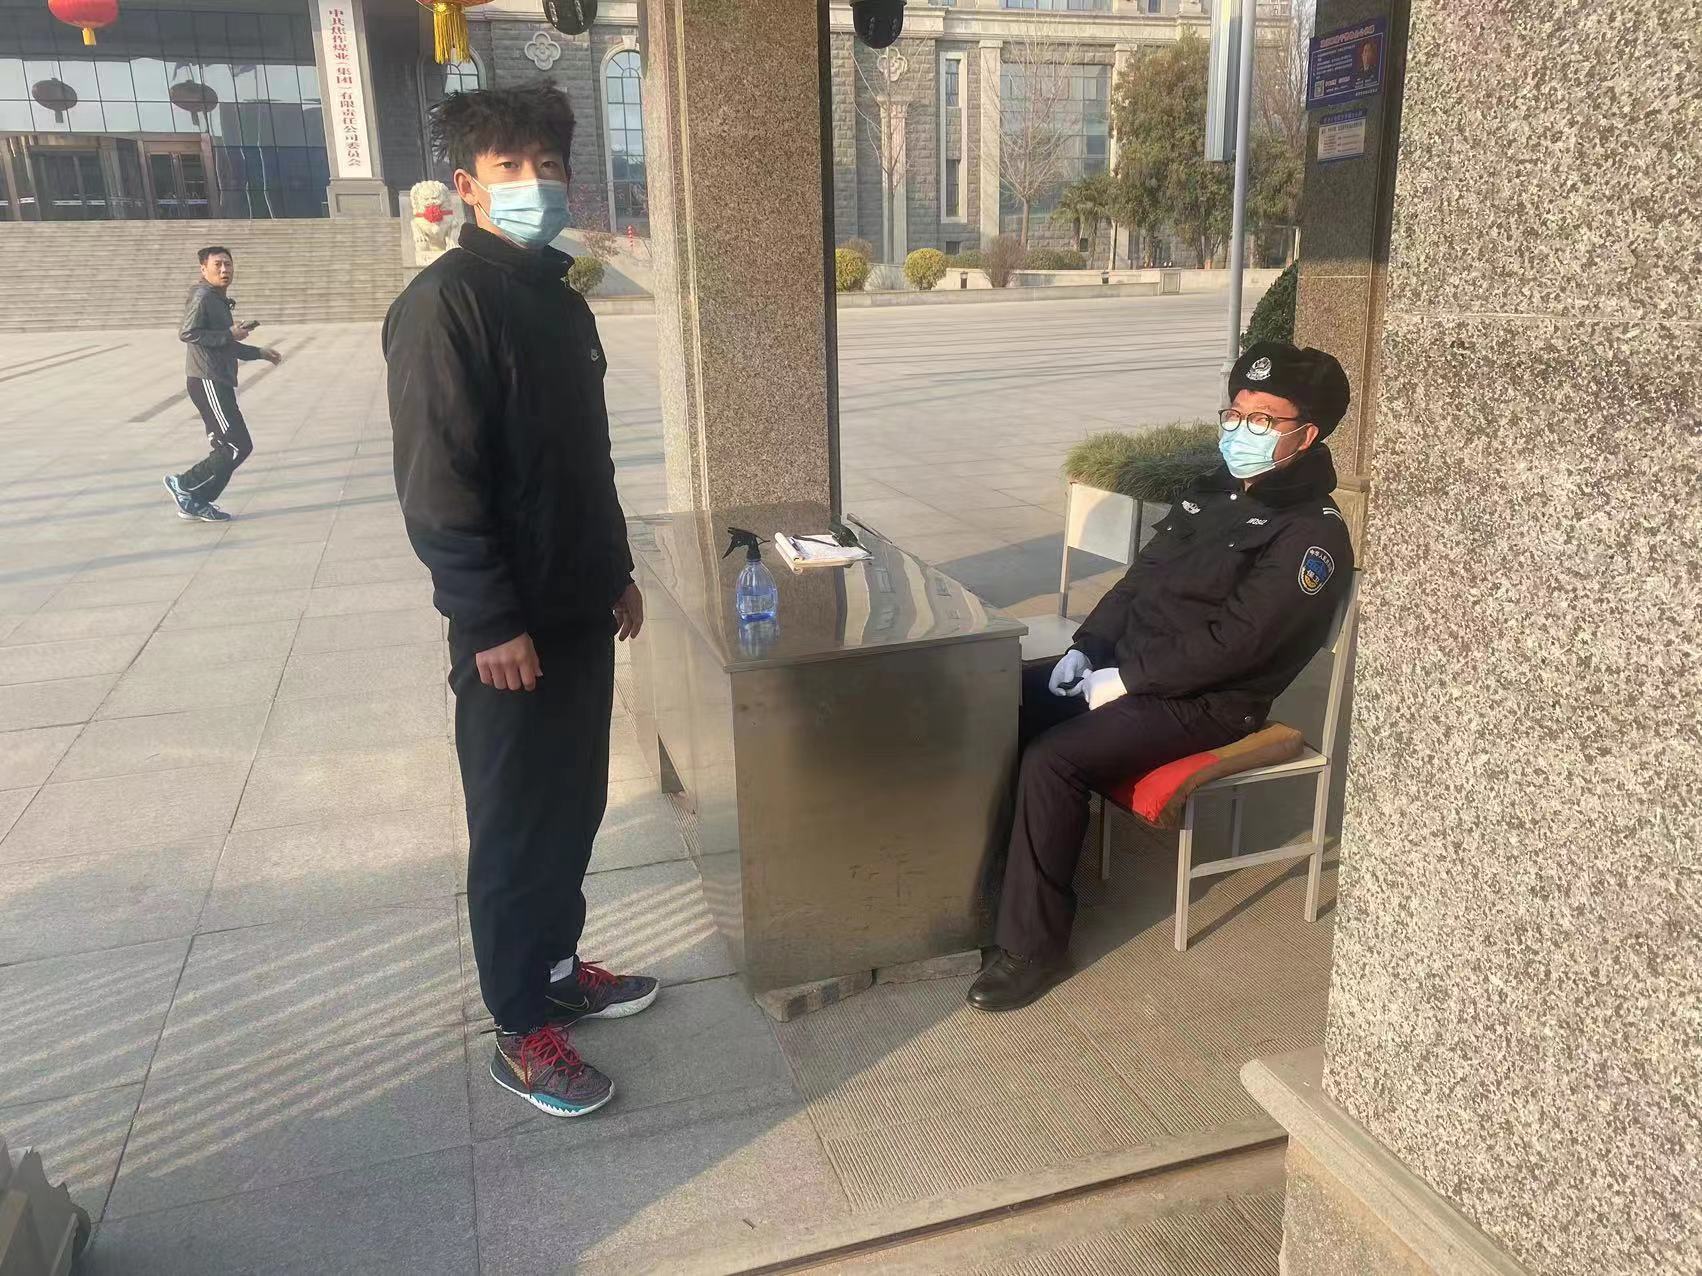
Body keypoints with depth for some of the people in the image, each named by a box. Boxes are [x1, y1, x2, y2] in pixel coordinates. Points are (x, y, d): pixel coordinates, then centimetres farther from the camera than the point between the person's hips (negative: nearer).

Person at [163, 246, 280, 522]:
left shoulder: (220, 301, 20)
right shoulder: (203, 297, -10)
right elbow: (187, 333, -22)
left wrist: (259, 352, 30)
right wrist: (229, 335, -17)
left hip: (219, 384, 10)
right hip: (208, 383, -10)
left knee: (224, 449, 11)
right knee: (239, 446, -12)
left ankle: (195, 503, 16)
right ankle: (183, 484, -3)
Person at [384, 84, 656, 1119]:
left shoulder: (560, 296, 12)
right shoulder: (445, 302, -14)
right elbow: (436, 484, -19)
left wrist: (617, 570, 19)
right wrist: (490, 623, -21)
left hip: (581, 609, 8)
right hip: (511, 624, -8)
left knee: (574, 806, 18)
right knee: (516, 824, 4)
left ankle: (557, 966, 36)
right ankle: (524, 1033, 18)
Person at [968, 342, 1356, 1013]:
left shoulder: (1311, 534, -12)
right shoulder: (1211, 492, 14)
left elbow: (1233, 641, -20)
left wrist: (1125, 679, -19)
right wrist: (1087, 648, 2)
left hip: (1205, 701, -8)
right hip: (1127, 665, 8)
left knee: (1052, 759, -27)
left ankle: (1034, 946, -13)